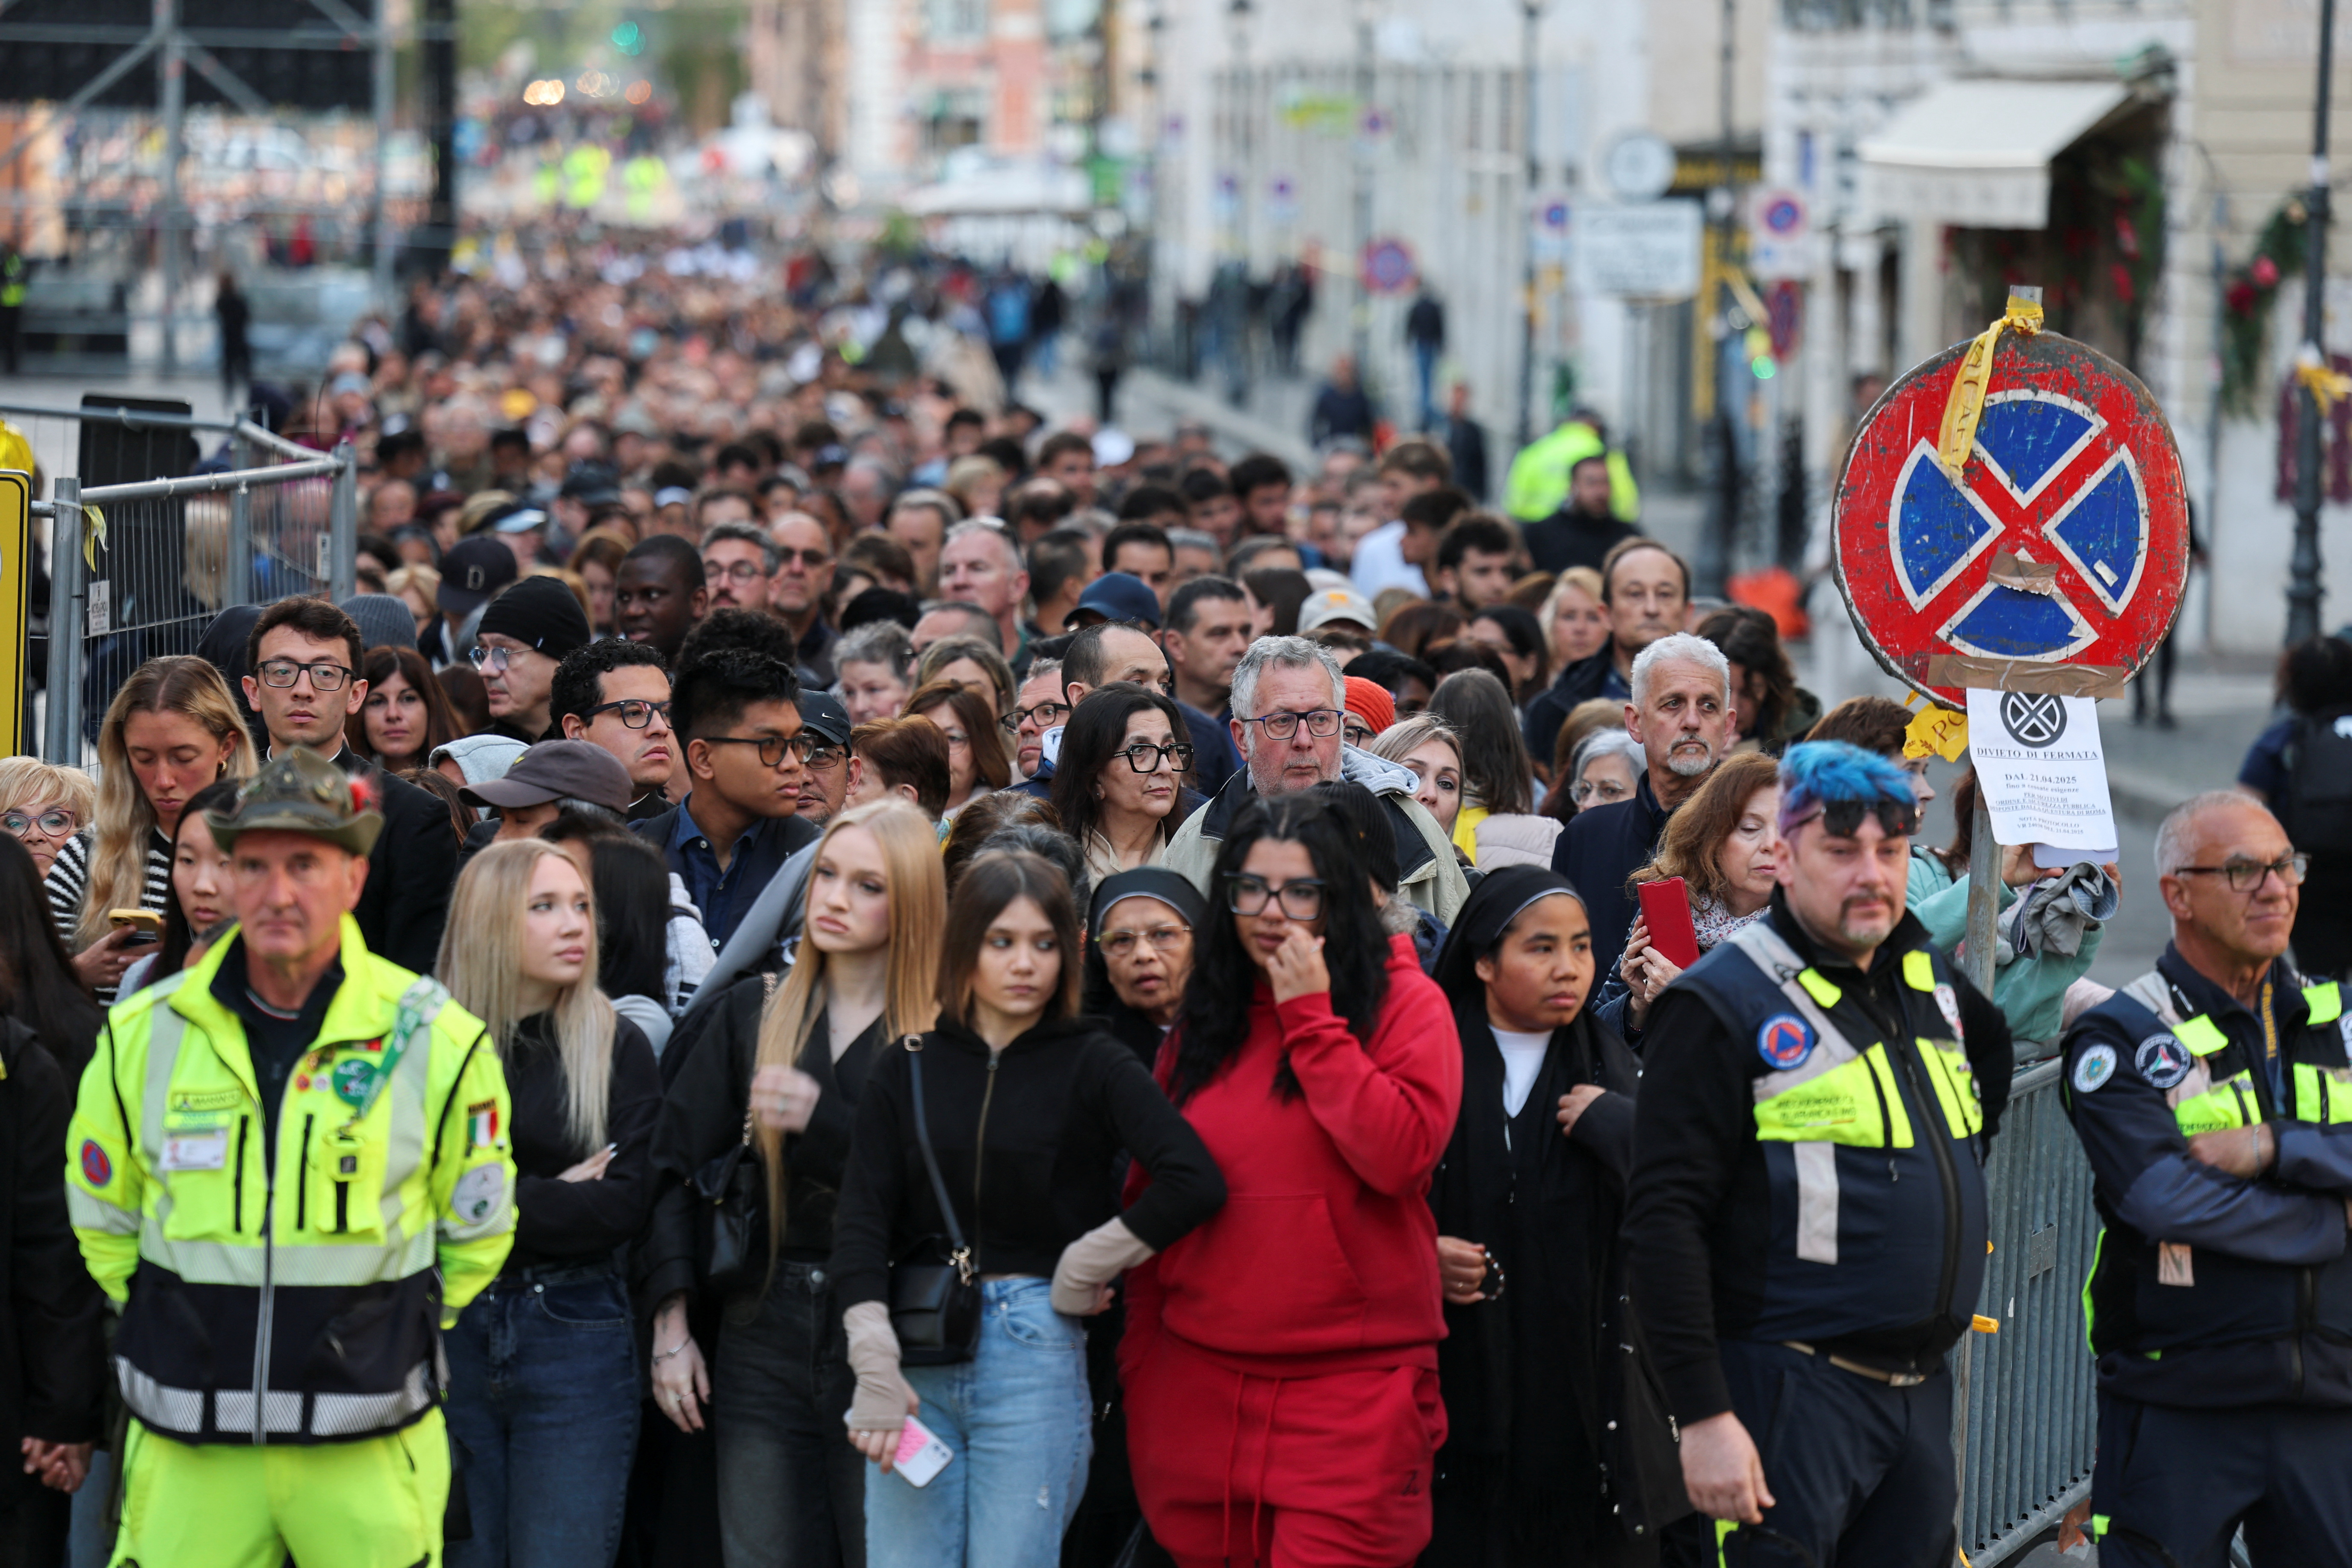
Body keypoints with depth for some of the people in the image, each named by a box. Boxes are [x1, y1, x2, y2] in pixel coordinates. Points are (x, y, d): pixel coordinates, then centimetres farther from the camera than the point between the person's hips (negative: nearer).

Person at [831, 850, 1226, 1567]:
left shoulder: (1092, 1065, 0)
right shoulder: (908, 1070, 8)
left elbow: (1195, 1181, -14)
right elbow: (860, 1221, 1)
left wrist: (1086, 1268, -8)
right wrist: (874, 1366, -10)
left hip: (1033, 1352, -3)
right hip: (919, 1355, 3)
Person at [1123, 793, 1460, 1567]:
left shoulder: (1405, 1003, 0)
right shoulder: (1202, 1023, 13)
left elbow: (1402, 1154, -16)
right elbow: (1153, 1199, 16)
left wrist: (1311, 1018, -12)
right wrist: (1141, 1357, 11)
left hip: (1352, 1385, -4)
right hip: (1200, 1381, 4)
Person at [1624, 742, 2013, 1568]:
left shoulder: (1933, 987, 13)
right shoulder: (1723, 1004, -10)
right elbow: (1664, 1221, -15)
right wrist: (1703, 1414, -20)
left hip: (1922, 1395, 7)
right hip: (1792, 1397, -7)